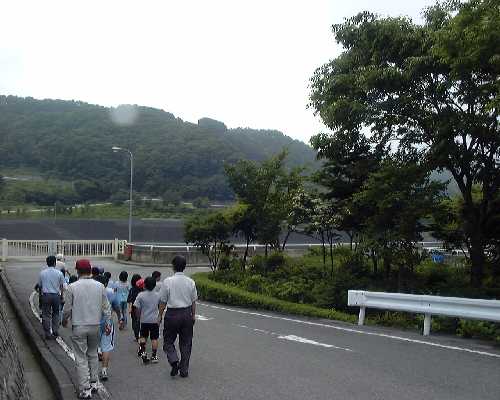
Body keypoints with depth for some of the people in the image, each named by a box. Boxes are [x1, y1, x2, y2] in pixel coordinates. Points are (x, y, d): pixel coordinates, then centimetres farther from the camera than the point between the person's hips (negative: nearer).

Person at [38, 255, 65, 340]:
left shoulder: (42, 273, 1)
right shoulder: (59, 273, -3)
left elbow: (39, 285, 9)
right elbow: (62, 287, 1)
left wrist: (41, 295, 21)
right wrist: (61, 295, 12)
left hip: (45, 295, 1)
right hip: (56, 295, 0)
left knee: (46, 315, 8)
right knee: (56, 314, 16)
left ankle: (48, 334, 10)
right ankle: (55, 331, 13)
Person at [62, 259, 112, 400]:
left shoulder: (72, 287, -10)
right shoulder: (100, 286, -1)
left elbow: (67, 309, -3)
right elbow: (106, 307, 3)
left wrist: (64, 320, 16)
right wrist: (108, 323, 14)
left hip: (78, 326, -3)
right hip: (95, 325, 3)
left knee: (81, 358, 3)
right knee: (93, 354, 21)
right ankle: (94, 383, 26)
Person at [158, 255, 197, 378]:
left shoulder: (167, 281, -11)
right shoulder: (191, 282, -3)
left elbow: (163, 301, -5)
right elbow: (194, 301, 4)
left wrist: (160, 315, 7)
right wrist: (193, 315, 16)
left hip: (172, 314, -3)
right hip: (187, 314, 3)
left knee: (168, 341, 12)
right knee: (186, 343, 14)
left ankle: (174, 361, -10)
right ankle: (184, 370, 18)